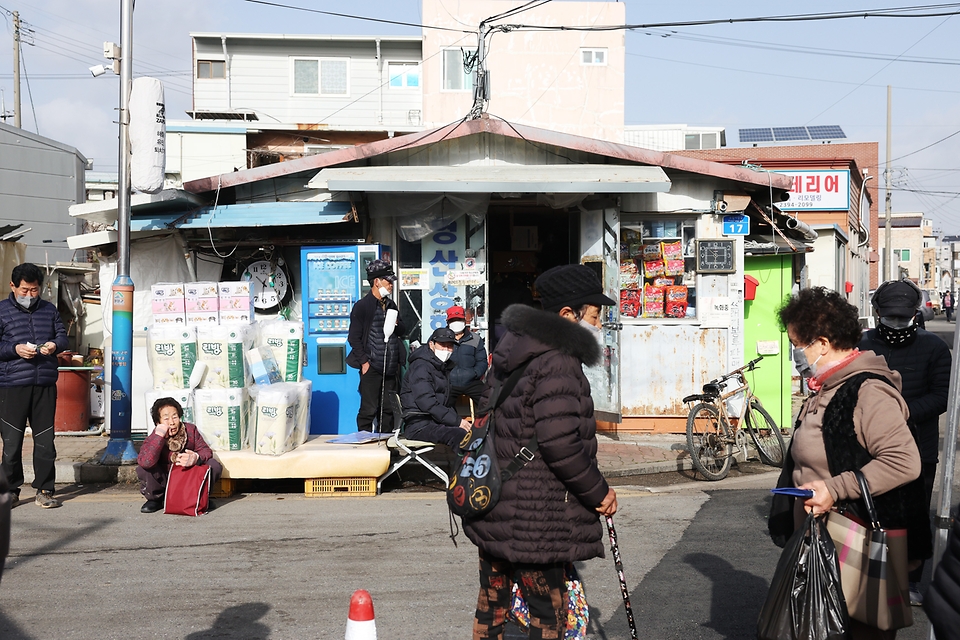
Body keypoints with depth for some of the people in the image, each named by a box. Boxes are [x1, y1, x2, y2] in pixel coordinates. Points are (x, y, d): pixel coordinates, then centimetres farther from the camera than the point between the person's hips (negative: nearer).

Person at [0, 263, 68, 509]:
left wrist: (55, 345, -5)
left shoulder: (49, 310, 13)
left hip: (45, 384, 3)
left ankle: (44, 489, 14)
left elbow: (62, 335, 17)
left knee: (45, 439, 5)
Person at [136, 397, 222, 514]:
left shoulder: (191, 430, -9)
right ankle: (155, 499, 1)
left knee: (214, 466, -21)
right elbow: (145, 462, -37)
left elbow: (205, 450, -10)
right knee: (143, 470, -29)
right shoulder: (152, 440, -18)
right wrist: (159, 436, -38)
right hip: (164, 481, -2)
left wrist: (196, 458, -35)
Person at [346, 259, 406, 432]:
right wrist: (364, 361, -13)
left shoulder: (390, 305, 17)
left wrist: (397, 325, 0)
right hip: (372, 367, -6)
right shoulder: (362, 306, -4)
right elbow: (354, 337, -7)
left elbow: (402, 331, 23)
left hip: (390, 368, 7)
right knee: (369, 410, -4)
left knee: (388, 410, 10)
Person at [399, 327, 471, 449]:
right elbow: (427, 403, -19)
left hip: (437, 422, 9)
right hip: (419, 425, -9)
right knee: (460, 435, -31)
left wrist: (458, 419, 5)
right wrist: (457, 421, -19)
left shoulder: (442, 367, 22)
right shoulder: (421, 367, -9)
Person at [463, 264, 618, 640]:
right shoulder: (557, 360, -18)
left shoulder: (509, 352, 11)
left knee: (491, 608, 19)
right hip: (532, 520, -9)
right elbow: (560, 443, -25)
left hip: (492, 508, 9)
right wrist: (598, 492, -11)